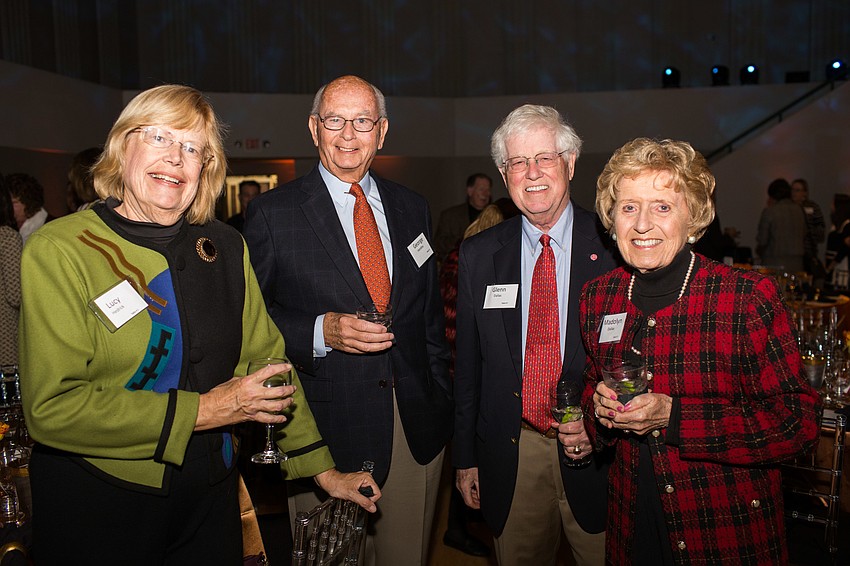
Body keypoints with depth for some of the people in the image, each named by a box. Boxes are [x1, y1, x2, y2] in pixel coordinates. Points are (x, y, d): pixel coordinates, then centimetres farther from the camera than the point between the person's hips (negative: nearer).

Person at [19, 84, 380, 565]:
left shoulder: (226, 247, 0)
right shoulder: (59, 250, -12)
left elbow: (267, 359, 2)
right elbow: (52, 408, -17)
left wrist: (324, 470, 0)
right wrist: (201, 411, -19)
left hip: (210, 494, 4)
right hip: (96, 503, -3)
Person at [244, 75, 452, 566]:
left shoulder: (413, 209, 9)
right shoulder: (272, 213, -4)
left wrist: (442, 404, 10)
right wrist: (322, 332, -20)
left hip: (418, 429, 4)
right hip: (326, 430, -3)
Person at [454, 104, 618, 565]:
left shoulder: (615, 247, -7)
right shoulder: (478, 255, 1)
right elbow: (468, 363, 5)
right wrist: (465, 457, 6)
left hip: (596, 455, -1)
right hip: (510, 456, 2)